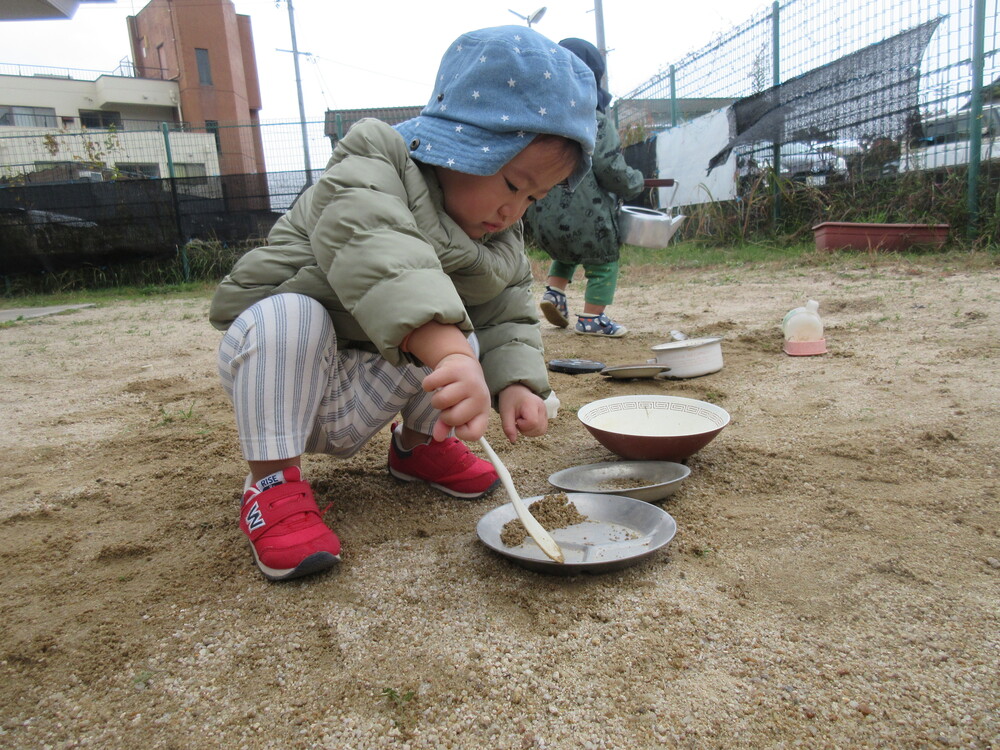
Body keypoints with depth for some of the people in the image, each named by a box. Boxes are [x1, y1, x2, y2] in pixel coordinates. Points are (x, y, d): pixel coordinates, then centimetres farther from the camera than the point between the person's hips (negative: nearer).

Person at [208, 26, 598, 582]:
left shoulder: (503, 244, 2)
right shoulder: (366, 180, -24)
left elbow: (508, 317, -1)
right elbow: (382, 258, -44)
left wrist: (516, 384, -23)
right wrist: (453, 357, -60)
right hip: (280, 371, -5)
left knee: (460, 339, -17)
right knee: (288, 316, -34)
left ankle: (417, 445, 8)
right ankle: (274, 484, -21)